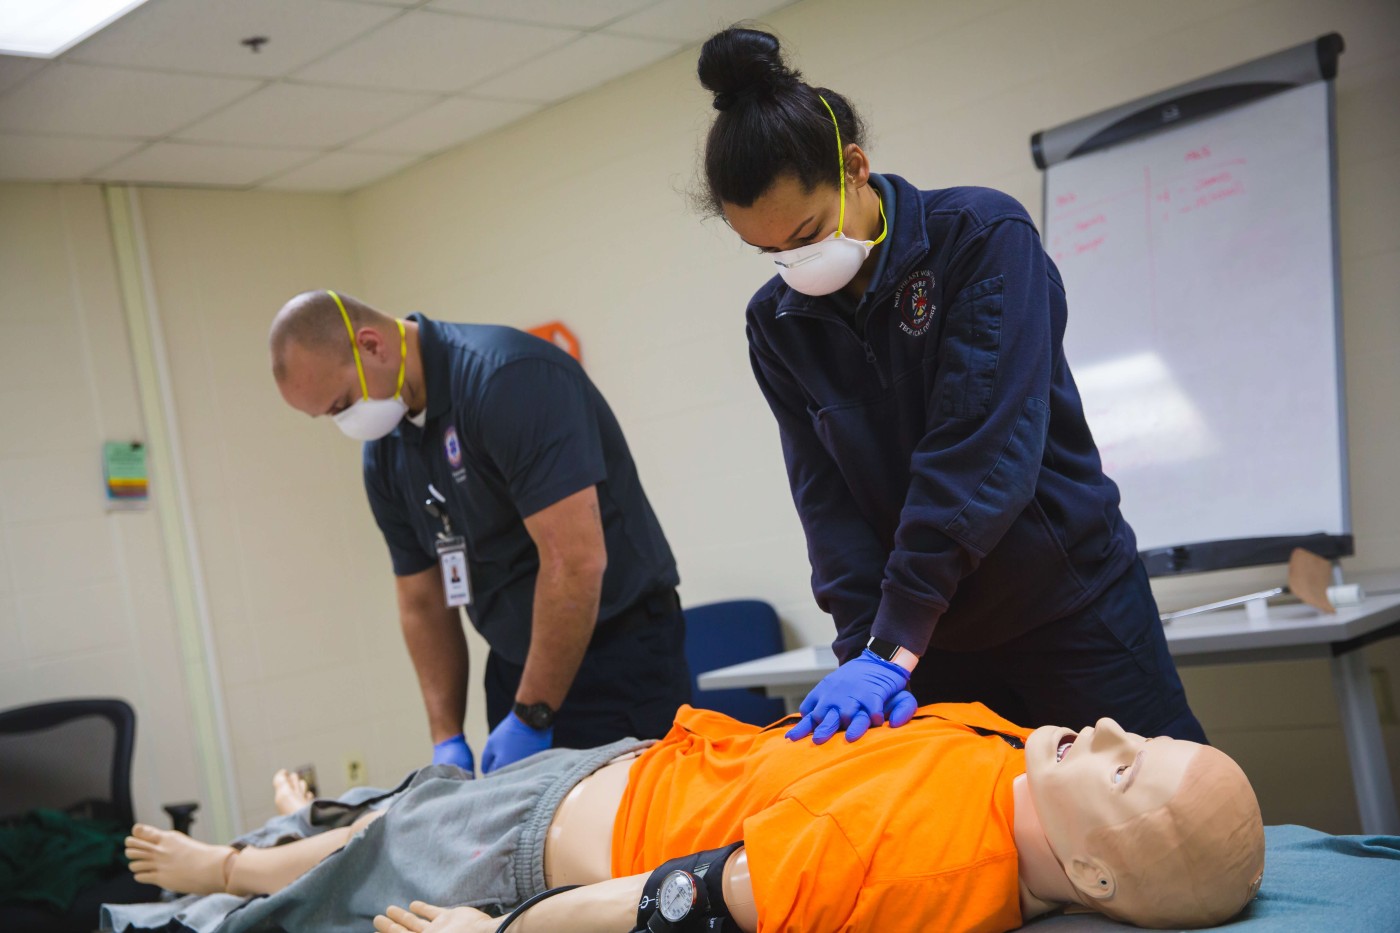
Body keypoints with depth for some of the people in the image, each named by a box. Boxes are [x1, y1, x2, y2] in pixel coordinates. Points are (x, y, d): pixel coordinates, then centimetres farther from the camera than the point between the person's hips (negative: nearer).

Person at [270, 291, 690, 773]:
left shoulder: (508, 377, -22)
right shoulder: (384, 452, 4)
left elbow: (576, 562, -27)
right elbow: (422, 603, 11)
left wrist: (530, 719, -20)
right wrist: (446, 739, 1)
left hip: (621, 657, -7)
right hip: (516, 664, 7)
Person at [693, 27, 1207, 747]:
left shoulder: (984, 235, -16)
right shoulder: (777, 322, -1)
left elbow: (978, 451, -23)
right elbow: (826, 498, -5)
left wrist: (892, 646, -27)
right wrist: (864, 642, -20)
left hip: (1069, 604, -3)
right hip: (929, 636, 4)